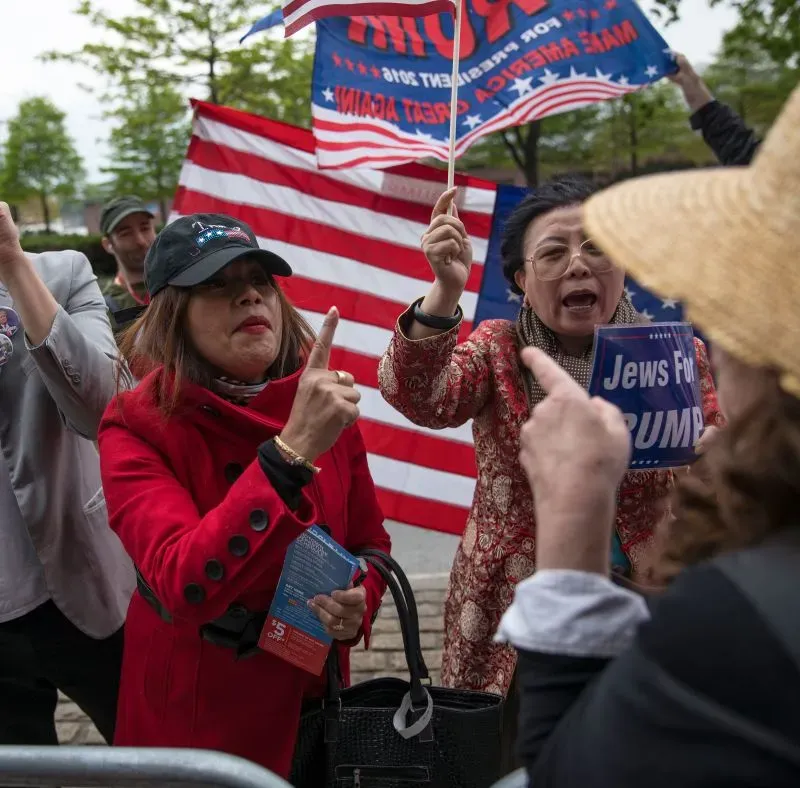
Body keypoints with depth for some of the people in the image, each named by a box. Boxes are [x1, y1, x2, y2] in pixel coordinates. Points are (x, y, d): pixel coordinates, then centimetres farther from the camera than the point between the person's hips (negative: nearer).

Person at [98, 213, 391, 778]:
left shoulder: (325, 408, -6)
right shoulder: (137, 429, -17)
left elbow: (369, 543, 6)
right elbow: (184, 587, -31)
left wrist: (358, 604, -15)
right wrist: (291, 451, -39)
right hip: (189, 721, -3)